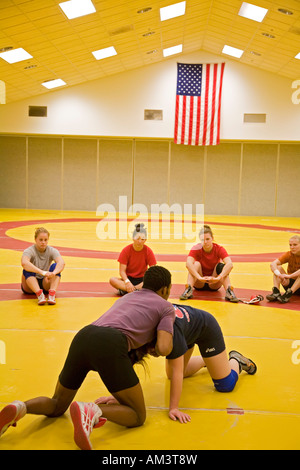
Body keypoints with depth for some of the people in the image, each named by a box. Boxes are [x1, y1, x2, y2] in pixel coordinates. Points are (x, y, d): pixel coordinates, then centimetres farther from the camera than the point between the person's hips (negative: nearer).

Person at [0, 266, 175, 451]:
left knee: (57, 406, 25)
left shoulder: (126, 297, 35)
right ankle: (90, 412, -21)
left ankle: (20, 408, -5)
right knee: (138, 416, 6)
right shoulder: (166, 306, 17)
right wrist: (154, 348, 25)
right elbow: (164, 349, 3)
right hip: (110, 345, -6)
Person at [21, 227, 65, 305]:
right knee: (27, 269, -30)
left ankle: (52, 294, -42)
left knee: (55, 266, -23)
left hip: (46, 284, 2)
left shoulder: (52, 251, -6)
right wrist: (42, 272, -49)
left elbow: (62, 262, -26)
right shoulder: (29, 251, -14)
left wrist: (53, 273, -48)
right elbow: (24, 263, -38)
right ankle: (39, 294, -47)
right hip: (30, 286, -2)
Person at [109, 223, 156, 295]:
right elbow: (122, 271, -12)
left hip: (142, 280, 0)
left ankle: (124, 290, -34)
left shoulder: (148, 251, -6)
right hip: (128, 278, 0)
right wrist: (127, 282, -31)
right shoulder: (126, 250, -8)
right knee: (112, 280, -28)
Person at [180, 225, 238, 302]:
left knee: (221, 266, -25)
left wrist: (218, 278, -48)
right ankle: (189, 289, -41)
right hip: (199, 284, 0)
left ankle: (228, 291, -39)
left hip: (214, 284, 0)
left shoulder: (219, 249, -14)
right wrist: (199, 277, -50)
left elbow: (230, 264, -32)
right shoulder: (196, 249, -15)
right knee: (196, 264, -27)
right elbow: (188, 264, -35)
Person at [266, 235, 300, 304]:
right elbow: (272, 264, -19)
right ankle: (276, 292, -34)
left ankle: (288, 294, -40)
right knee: (278, 267, -16)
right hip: (290, 282, 4)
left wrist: (289, 276, -45)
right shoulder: (288, 255, -3)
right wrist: (279, 274, -38)